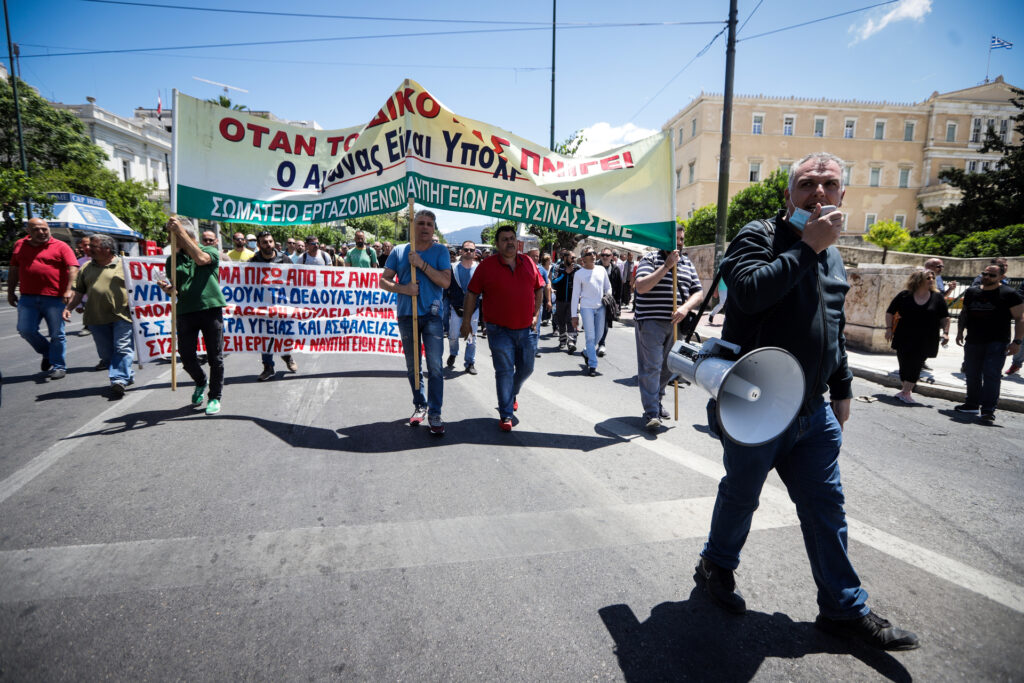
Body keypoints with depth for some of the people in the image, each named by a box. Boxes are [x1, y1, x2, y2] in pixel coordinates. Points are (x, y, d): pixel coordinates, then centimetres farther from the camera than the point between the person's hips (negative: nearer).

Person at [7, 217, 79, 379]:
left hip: (55, 298, -4)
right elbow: (14, 270, 20)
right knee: (25, 330, 2)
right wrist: (10, 292, 18)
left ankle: (58, 366, 13)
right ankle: (47, 353, 27)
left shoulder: (60, 246, -1)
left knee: (57, 334, 2)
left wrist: (68, 290, -20)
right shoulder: (20, 245, 14)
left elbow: (73, 268, -10)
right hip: (27, 298, 4)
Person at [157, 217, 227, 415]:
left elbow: (201, 259, -19)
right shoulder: (173, 259, 14)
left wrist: (180, 231, -18)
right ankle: (200, 383, 33)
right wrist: (167, 288, -14)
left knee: (215, 356, 1)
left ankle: (215, 397, 16)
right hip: (185, 311, 4)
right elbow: (173, 289, 11)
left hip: (211, 308, -3)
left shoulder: (211, 251, 4)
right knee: (186, 356, 3)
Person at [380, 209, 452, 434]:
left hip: (432, 315, -2)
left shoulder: (440, 251, 2)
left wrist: (422, 264, -16)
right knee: (412, 365, 12)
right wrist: (403, 288, -13)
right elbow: (384, 281, 6)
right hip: (407, 315, 3)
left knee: (435, 366, -8)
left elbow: (446, 281, -9)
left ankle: (435, 413, -2)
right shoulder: (398, 251, 7)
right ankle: (420, 406, 27)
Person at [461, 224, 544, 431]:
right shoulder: (487, 265, -5)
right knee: (504, 371, -2)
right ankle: (506, 415, 9)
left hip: (527, 329, 4)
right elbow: (472, 294, -1)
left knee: (526, 368, 15)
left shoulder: (528, 262, 5)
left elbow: (539, 289, 15)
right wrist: (466, 321, -3)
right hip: (500, 330, -4)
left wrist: (536, 315, 8)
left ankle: (512, 395, 44)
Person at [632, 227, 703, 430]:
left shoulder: (687, 263, 15)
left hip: (675, 323, 6)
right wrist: (667, 266, -19)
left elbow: (697, 292, 11)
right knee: (651, 367, -7)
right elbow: (641, 287, -17)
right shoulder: (650, 259, -2)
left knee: (668, 367, 15)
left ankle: (657, 400, 35)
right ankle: (651, 413, -2)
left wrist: (685, 308, -10)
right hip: (650, 322, -6)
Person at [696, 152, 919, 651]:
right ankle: (716, 566, 36)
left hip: (813, 411, 6)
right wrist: (806, 248, -23)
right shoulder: (759, 236, -8)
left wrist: (842, 389, 22)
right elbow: (750, 292, -30)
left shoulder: (831, 255, 14)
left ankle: (844, 609, 26)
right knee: (740, 497, 11)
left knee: (826, 508, 11)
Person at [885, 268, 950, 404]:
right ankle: (907, 391, 19)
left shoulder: (937, 297, 3)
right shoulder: (905, 295, 0)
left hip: (925, 340, 0)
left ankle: (905, 392, -1)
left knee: (915, 366, -6)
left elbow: (945, 317, 8)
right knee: (905, 365, 4)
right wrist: (889, 328, 0)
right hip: (904, 339, 0)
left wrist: (945, 332, -2)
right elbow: (890, 312, 8)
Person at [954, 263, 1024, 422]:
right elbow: (964, 313, 22)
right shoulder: (971, 293, 11)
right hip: (973, 342, 5)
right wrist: (960, 332, 11)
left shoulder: (1009, 294, -3)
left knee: (991, 375, -12)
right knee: (972, 374, 13)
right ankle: (972, 404, 28)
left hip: (997, 343, -5)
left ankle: (988, 411, -11)